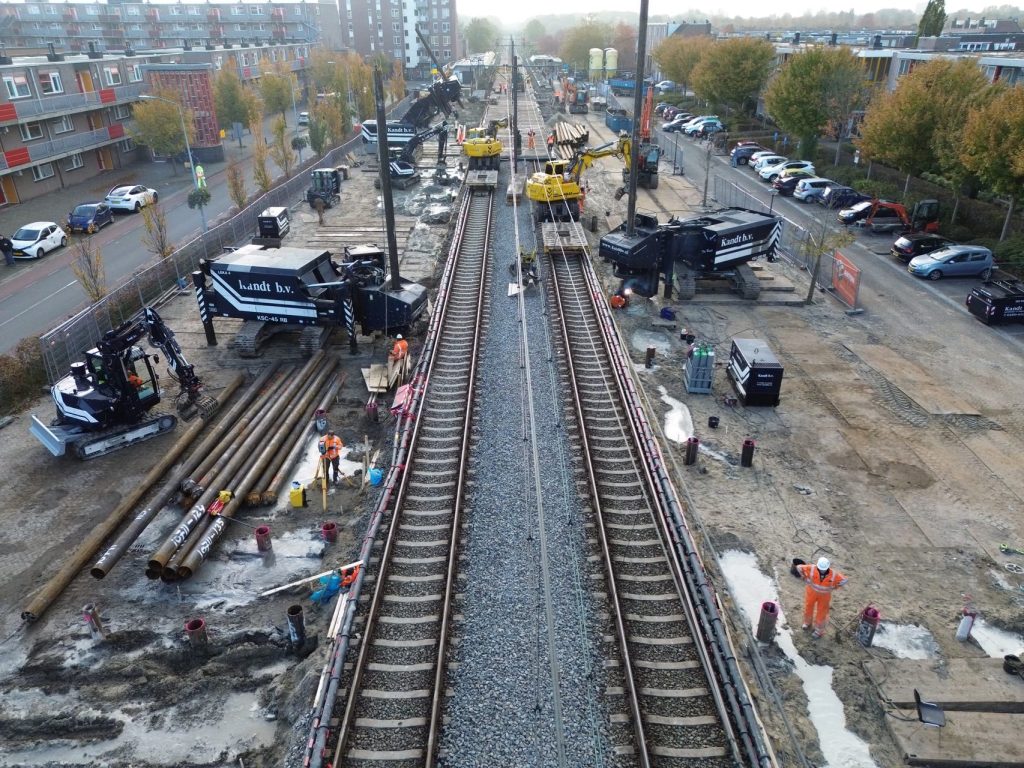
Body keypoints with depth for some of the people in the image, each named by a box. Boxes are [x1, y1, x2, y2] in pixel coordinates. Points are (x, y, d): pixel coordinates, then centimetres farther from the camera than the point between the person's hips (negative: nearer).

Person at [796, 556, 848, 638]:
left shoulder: (833, 574, -27)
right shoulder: (812, 569, -29)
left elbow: (844, 580, -11)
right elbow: (799, 567, -16)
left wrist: (833, 587, -8)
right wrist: (805, 578, -11)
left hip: (824, 595, -1)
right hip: (812, 592, 1)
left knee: (821, 612, 13)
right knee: (808, 608, 20)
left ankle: (819, 630, 36)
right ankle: (808, 623, 50)